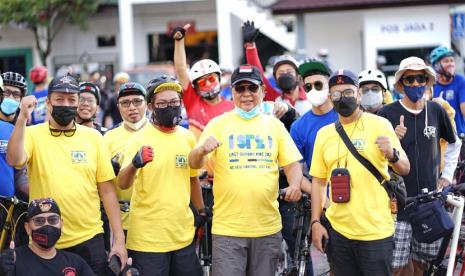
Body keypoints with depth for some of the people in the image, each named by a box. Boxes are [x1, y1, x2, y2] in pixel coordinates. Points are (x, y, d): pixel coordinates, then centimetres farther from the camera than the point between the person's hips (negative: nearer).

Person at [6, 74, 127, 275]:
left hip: (89, 239, 1)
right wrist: (22, 118, -27)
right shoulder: (33, 134, -1)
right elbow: (15, 160, -22)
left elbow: (107, 191, 5)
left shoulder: (93, 137, 4)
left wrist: (119, 239, 1)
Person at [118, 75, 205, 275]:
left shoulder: (188, 137, 6)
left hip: (184, 234, 5)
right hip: (148, 239, -5)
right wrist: (134, 164, -39)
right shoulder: (139, 139, -9)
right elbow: (123, 184, -21)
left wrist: (202, 211, 21)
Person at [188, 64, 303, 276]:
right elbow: (194, 164, -6)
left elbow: (292, 163, 11)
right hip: (227, 228, -3)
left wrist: (295, 185, -11)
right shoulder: (218, 124, 2)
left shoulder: (274, 125, 10)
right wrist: (202, 150, -29)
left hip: (268, 227, 3)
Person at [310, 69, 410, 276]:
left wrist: (392, 154, -27)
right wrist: (315, 222, 5)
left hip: (375, 231, -4)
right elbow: (318, 181, 12)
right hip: (337, 231, 4)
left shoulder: (379, 125, -3)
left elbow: (404, 169, -6)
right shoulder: (324, 134, 9)